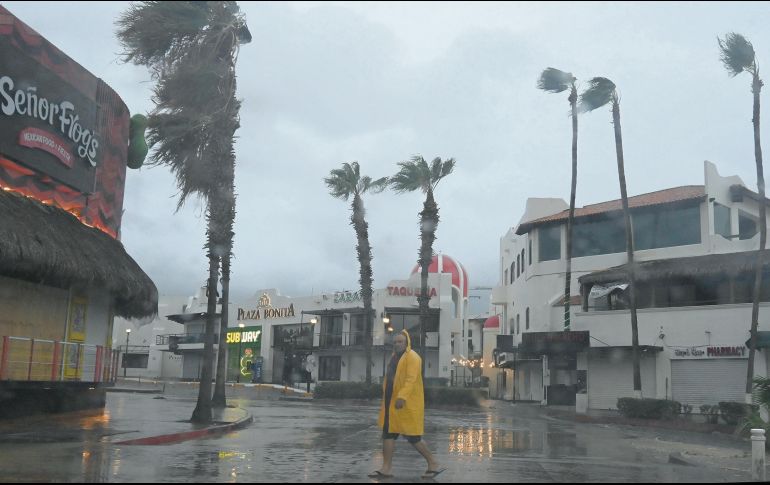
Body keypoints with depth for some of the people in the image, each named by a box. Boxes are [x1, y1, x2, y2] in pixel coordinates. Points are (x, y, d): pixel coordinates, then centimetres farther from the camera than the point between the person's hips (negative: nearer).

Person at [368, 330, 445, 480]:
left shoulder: (412, 357, -12)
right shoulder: (394, 357, 17)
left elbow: (411, 379, -24)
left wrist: (402, 396, -34)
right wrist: (385, 400, 21)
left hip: (408, 404, -9)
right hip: (392, 403, 9)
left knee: (412, 436, -3)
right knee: (388, 434, 6)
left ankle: (433, 464, 11)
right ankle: (386, 468, 10)